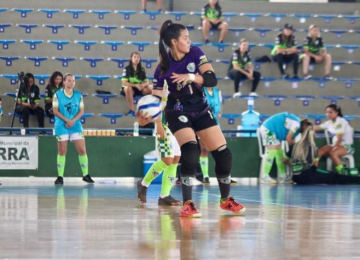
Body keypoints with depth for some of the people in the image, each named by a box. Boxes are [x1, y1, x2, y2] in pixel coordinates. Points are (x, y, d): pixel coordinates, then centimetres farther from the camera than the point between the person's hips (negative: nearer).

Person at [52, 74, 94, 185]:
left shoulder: (78, 95, 7)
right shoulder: (57, 94, 0)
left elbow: (81, 111, 5)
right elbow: (55, 111, -5)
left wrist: (73, 120, -11)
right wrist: (67, 120, -15)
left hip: (76, 125, 2)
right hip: (61, 126, -2)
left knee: (82, 150, -3)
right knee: (62, 151, -1)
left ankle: (86, 175, 7)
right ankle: (60, 177, 4)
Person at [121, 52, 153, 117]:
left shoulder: (142, 69, 4)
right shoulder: (127, 69, -10)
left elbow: (147, 82, 2)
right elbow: (124, 82, -18)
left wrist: (143, 85, -23)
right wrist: (135, 85, -29)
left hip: (139, 89, 4)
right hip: (130, 88, -4)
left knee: (151, 88, -18)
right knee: (127, 88, -40)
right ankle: (132, 110, -34)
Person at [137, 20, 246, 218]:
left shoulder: (195, 54, -11)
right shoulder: (163, 68, -17)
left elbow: (212, 79, -20)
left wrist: (191, 77, -37)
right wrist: (146, 117, -39)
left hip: (202, 111, 4)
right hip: (178, 114, -4)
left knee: (224, 155, 2)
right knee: (190, 153, -27)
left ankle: (226, 199, 24)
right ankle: (187, 204, -19)